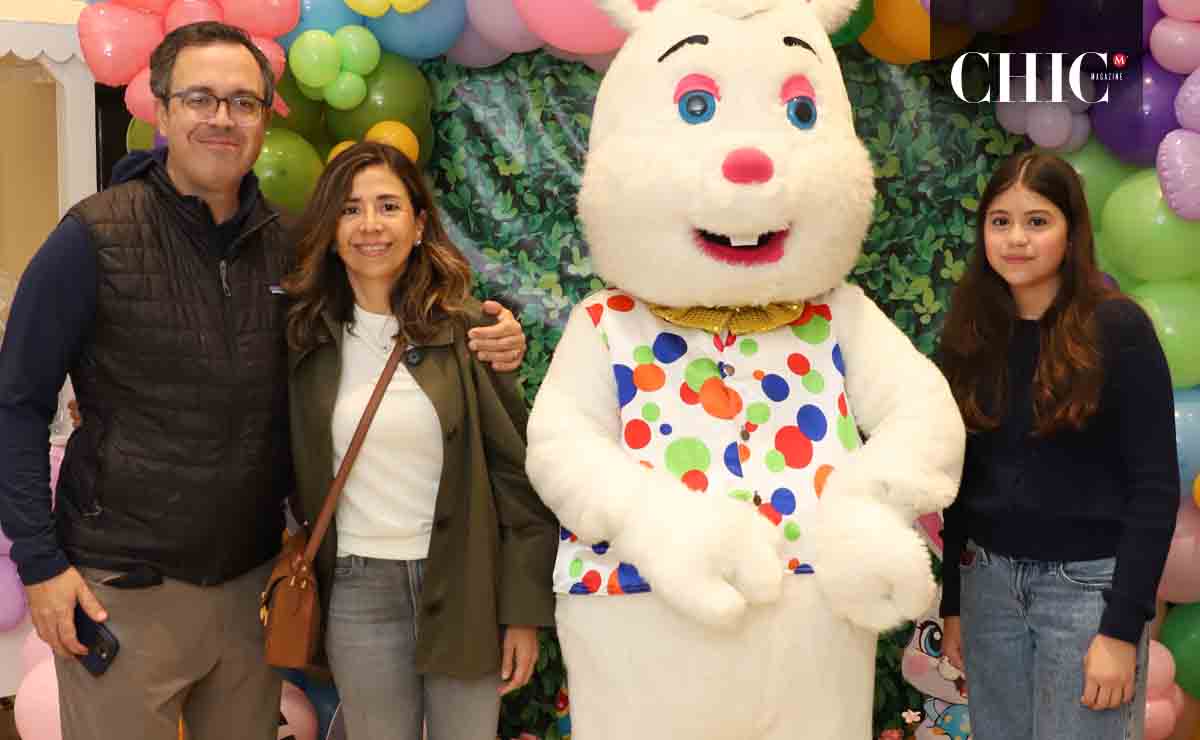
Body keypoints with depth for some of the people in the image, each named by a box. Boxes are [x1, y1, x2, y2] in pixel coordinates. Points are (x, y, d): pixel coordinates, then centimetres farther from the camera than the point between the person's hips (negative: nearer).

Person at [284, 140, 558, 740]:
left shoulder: (466, 328, -7)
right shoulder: (307, 335, 0)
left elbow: (517, 471, -6)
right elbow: (293, 473, 9)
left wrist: (525, 610, -7)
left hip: (464, 585, -1)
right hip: (359, 591, 2)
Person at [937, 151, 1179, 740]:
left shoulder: (1118, 328, -9)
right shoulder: (971, 335, 4)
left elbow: (1155, 487, -11)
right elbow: (961, 481, 9)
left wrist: (1122, 627, -15)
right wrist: (952, 603, 10)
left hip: (1089, 582, -4)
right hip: (988, 580, 4)